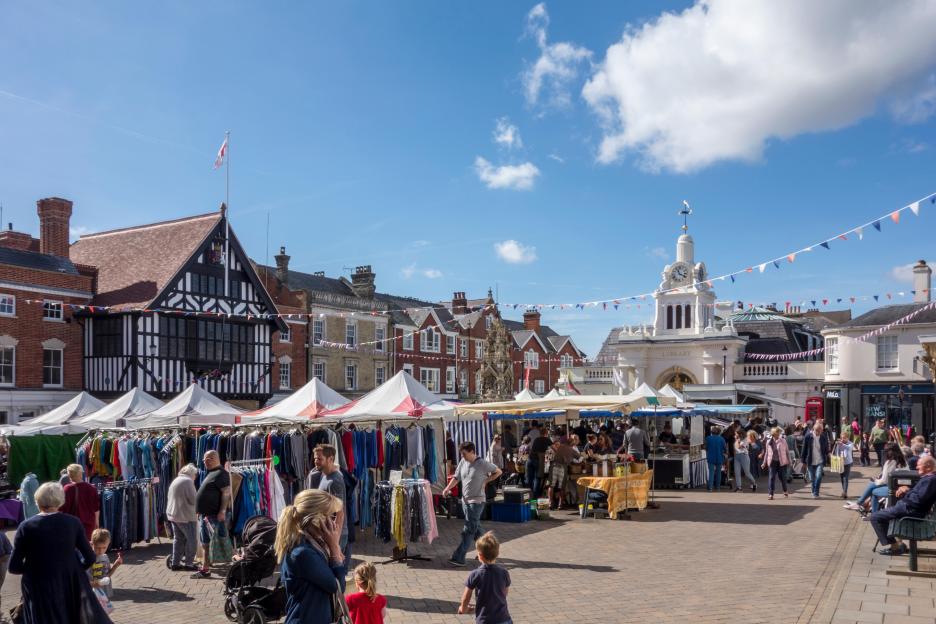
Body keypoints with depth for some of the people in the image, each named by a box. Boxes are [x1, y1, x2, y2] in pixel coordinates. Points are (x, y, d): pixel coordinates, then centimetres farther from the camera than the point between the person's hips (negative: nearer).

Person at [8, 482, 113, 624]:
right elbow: (89, 558, -3)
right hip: (72, 585, 1)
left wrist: (34, 567, 9)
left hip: (40, 590, -1)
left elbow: (14, 567, -8)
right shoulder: (73, 522, -5)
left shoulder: (26, 527, -9)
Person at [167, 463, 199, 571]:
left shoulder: (175, 480, 16)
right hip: (185, 516, -9)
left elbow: (169, 498, 22)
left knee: (178, 539, 15)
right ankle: (188, 563, 2)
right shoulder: (188, 481, -13)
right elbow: (193, 500, -17)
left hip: (173, 514, 9)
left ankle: (175, 563, 16)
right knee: (191, 540, 0)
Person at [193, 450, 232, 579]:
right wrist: (200, 512, 22)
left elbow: (226, 493, -20)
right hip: (205, 515, 10)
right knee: (205, 544, 13)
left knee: (220, 542, -7)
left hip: (215, 516, -10)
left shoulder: (221, 474, -13)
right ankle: (205, 569, 19)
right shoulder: (210, 473, 18)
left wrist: (222, 511, -26)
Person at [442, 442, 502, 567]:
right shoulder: (463, 462, 4)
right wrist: (447, 488, -6)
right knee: (475, 528, 16)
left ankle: (459, 558, -12)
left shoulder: (482, 463, -12)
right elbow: (456, 477, 9)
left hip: (477, 501, -7)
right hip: (465, 499, 7)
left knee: (469, 530, -9)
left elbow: (498, 472, -1)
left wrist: (486, 481, -8)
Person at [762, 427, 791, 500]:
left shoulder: (783, 440, -3)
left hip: (781, 462, -1)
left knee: (781, 477, 7)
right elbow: (766, 452, 11)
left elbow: (787, 451, 4)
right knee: (771, 477, -5)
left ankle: (785, 491, 34)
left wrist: (788, 461, 4)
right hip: (772, 462, 1)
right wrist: (764, 462, 12)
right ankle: (770, 494, -3)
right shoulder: (769, 441, 4)